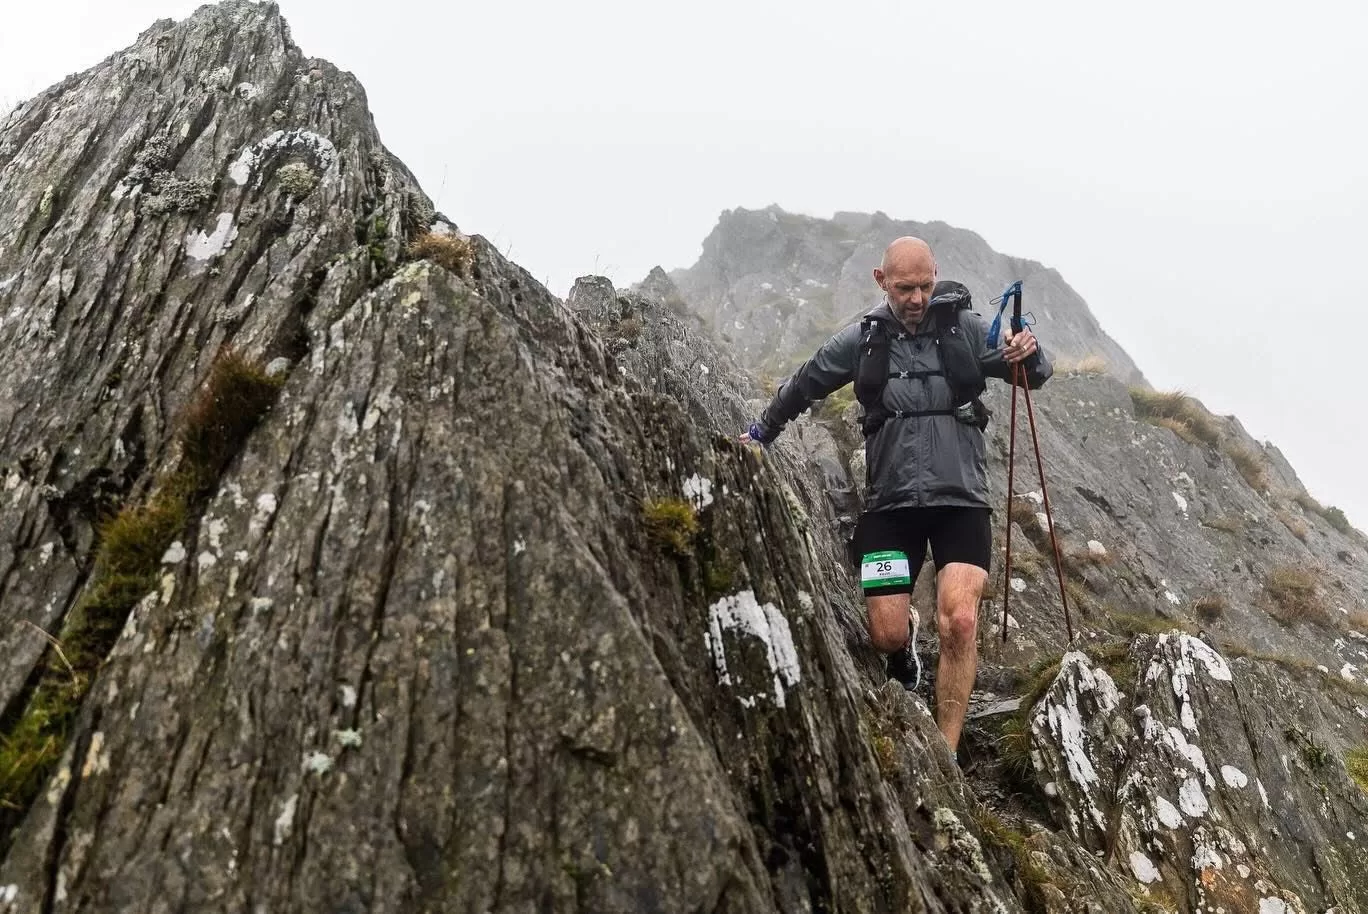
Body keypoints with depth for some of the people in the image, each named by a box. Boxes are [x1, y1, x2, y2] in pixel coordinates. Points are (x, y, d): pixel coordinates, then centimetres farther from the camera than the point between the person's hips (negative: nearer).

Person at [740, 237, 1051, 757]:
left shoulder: (965, 328, 0)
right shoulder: (862, 340, 4)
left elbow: (1035, 375, 8)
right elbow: (803, 386, 20)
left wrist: (1028, 353, -16)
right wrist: (760, 434, 29)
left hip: (961, 501, -1)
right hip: (890, 504, 1)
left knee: (959, 623, -19)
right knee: (886, 635, -4)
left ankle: (946, 756, -7)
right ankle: (906, 645, 36)